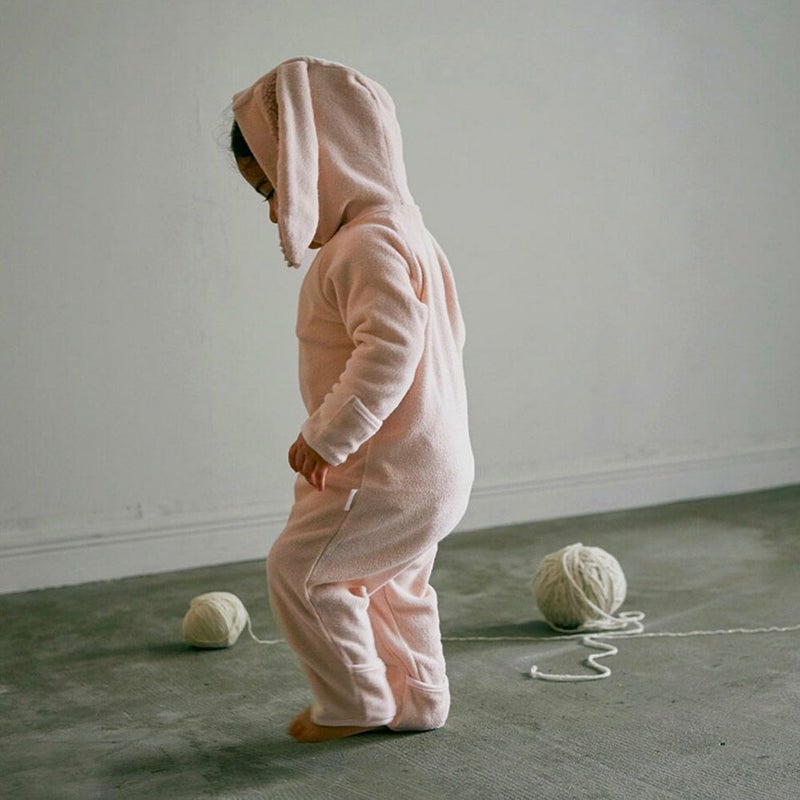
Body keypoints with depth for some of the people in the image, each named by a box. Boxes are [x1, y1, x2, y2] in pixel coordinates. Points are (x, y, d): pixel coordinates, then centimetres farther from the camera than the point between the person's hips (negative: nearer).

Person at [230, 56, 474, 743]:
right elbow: (446, 335, 20)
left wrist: (327, 435, -28)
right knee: (390, 582, 22)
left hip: (391, 474, -11)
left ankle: (354, 703, 14)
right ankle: (416, 700, 35)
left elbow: (391, 345, -33)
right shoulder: (403, 230, 13)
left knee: (299, 567, 0)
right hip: (431, 457, 11)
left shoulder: (365, 245, -21)